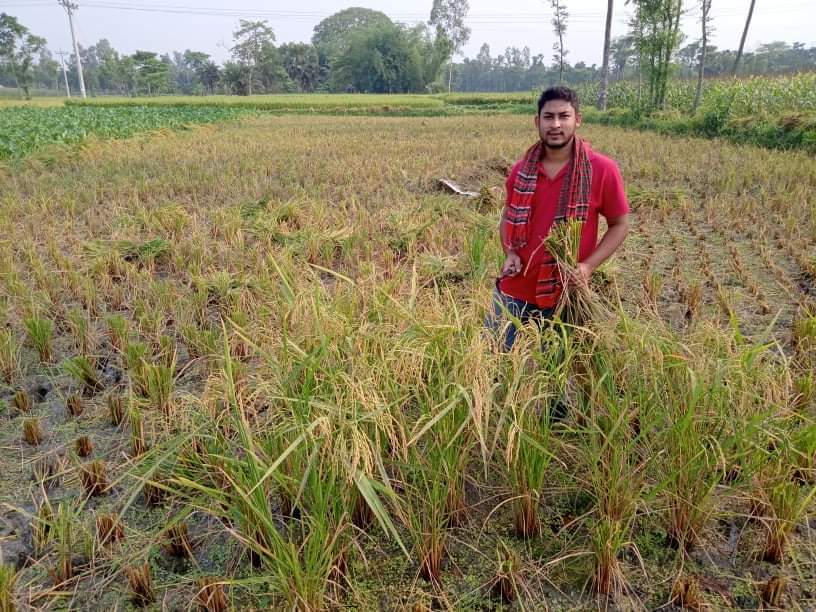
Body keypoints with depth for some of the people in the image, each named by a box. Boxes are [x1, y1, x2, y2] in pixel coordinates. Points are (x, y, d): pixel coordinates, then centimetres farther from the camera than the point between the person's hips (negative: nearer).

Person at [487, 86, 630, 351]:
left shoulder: (602, 170, -10)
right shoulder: (521, 169, 0)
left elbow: (619, 225, -2)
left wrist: (588, 266, -16)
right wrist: (510, 253, -4)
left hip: (566, 296, -2)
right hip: (514, 291, 3)